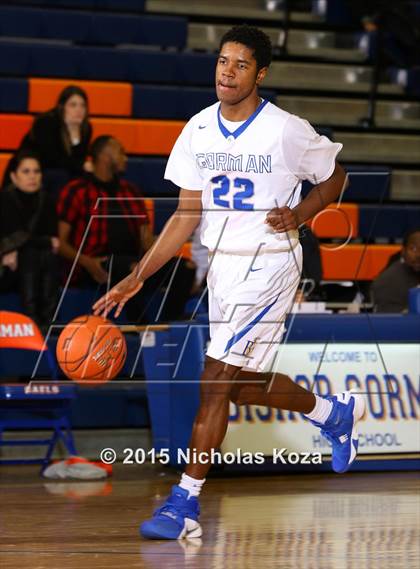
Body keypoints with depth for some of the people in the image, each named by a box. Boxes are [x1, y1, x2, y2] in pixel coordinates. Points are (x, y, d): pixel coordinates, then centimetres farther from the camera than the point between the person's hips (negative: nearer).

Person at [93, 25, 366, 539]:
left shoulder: (288, 131, -12)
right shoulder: (198, 131, 2)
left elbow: (334, 177, 4)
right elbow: (188, 214, 5)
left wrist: (299, 215, -14)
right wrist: (138, 277, -1)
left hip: (269, 263, -7)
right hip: (221, 265, 7)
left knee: (217, 380, -13)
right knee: (243, 385, 15)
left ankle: (185, 503, -8)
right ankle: (335, 413, 42)